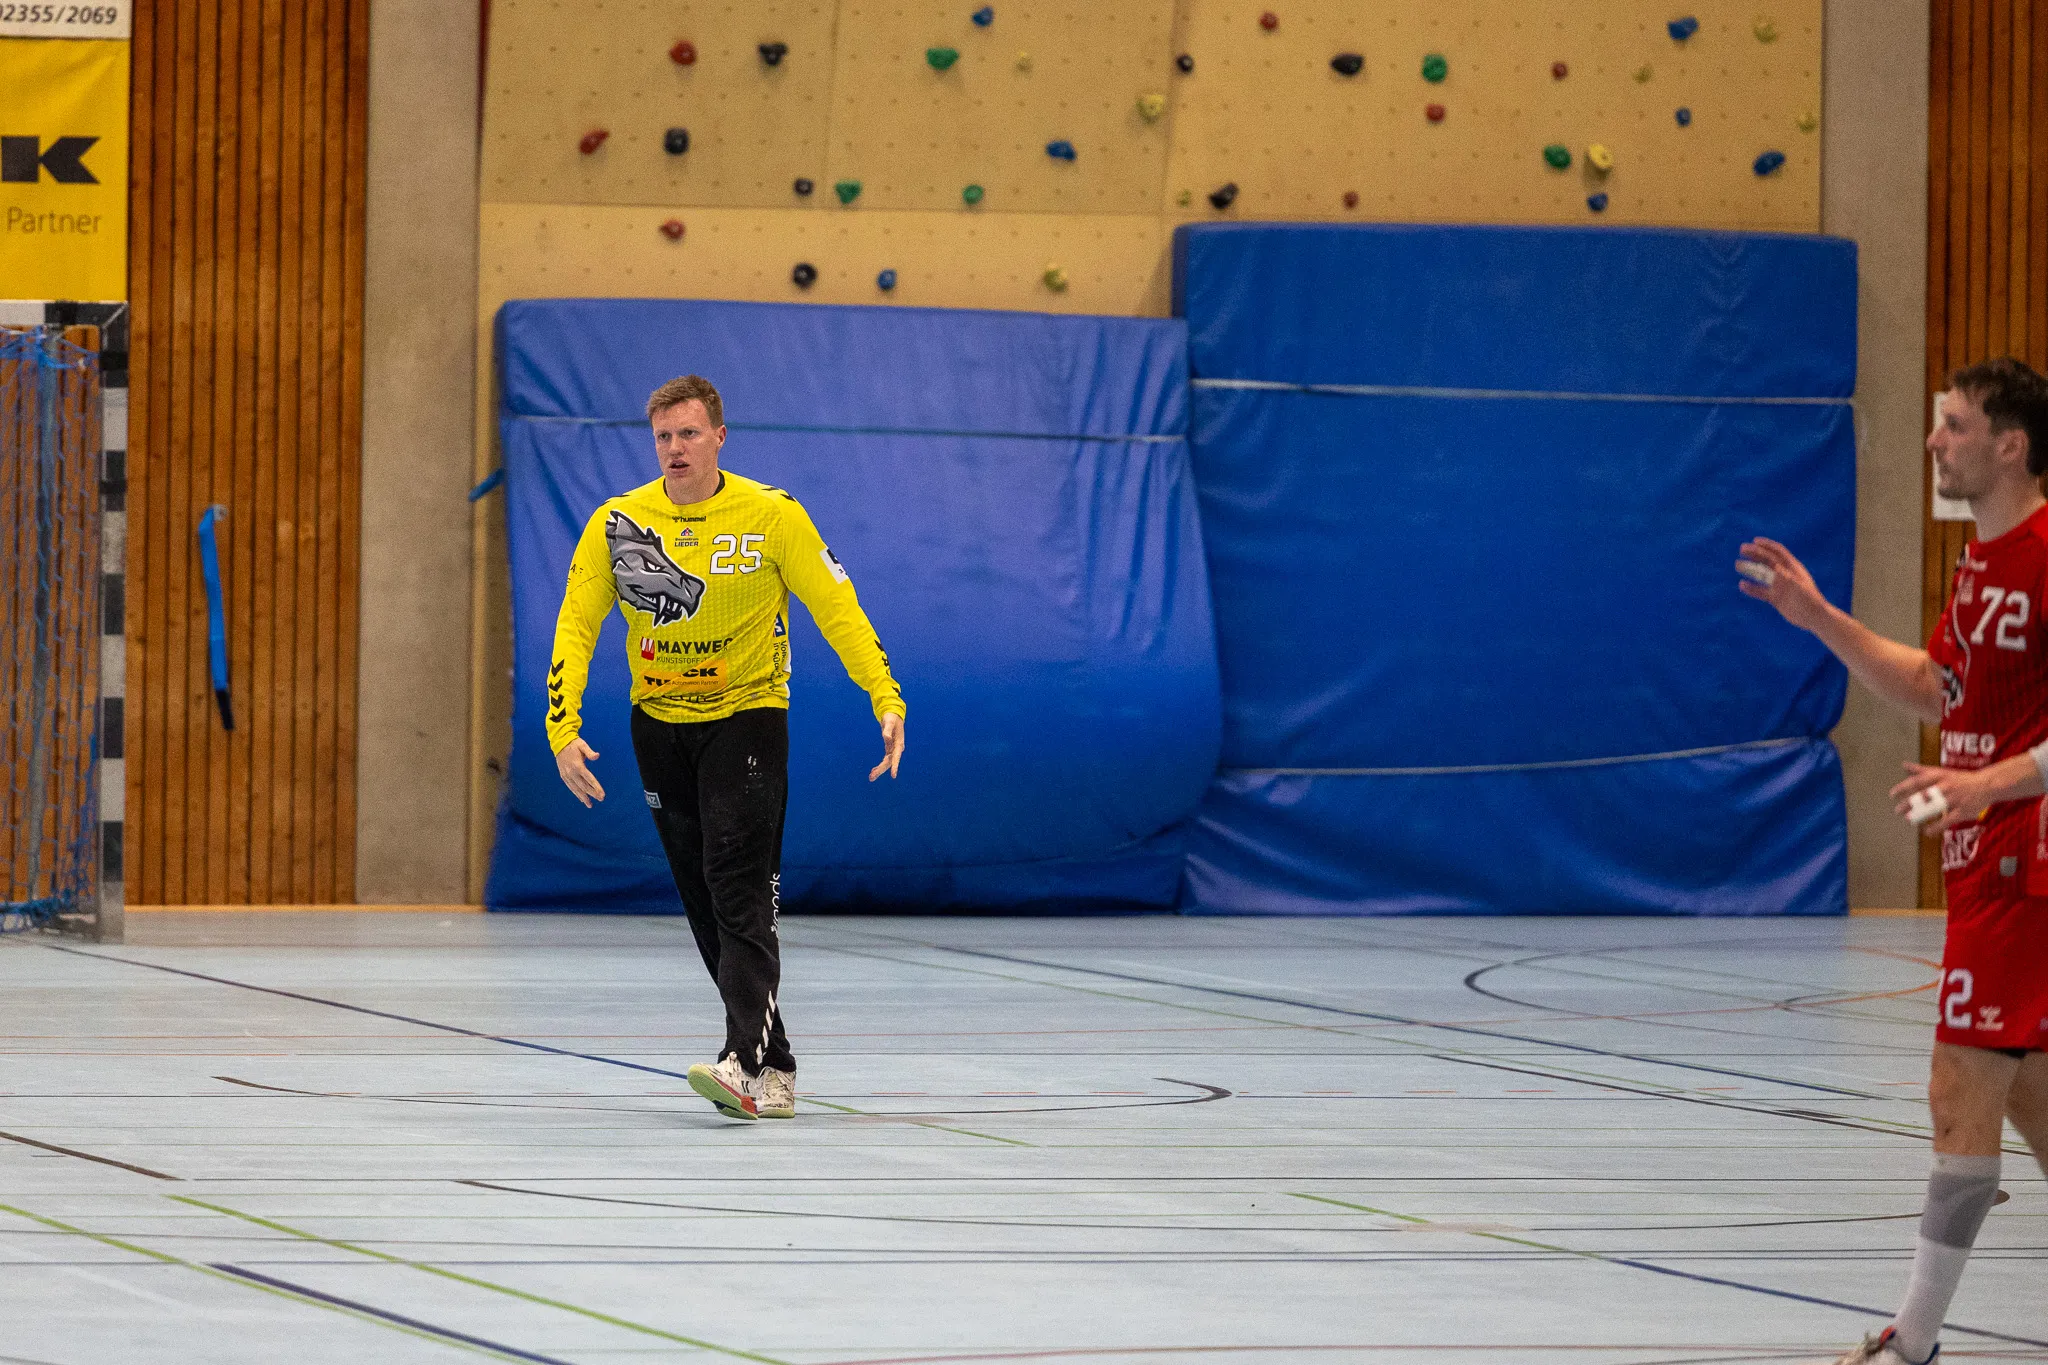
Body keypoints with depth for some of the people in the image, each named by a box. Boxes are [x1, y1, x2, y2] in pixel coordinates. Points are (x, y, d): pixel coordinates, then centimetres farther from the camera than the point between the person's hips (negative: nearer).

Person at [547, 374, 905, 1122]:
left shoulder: (772, 517, -9)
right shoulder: (617, 525, -3)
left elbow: (836, 609, -7)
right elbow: (576, 626, -2)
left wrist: (887, 700, -17)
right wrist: (563, 731, -13)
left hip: (748, 716, -4)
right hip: (660, 724, 4)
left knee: (740, 891, -17)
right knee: (705, 904, 3)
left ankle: (745, 1062, -28)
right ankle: (775, 1070, 9)